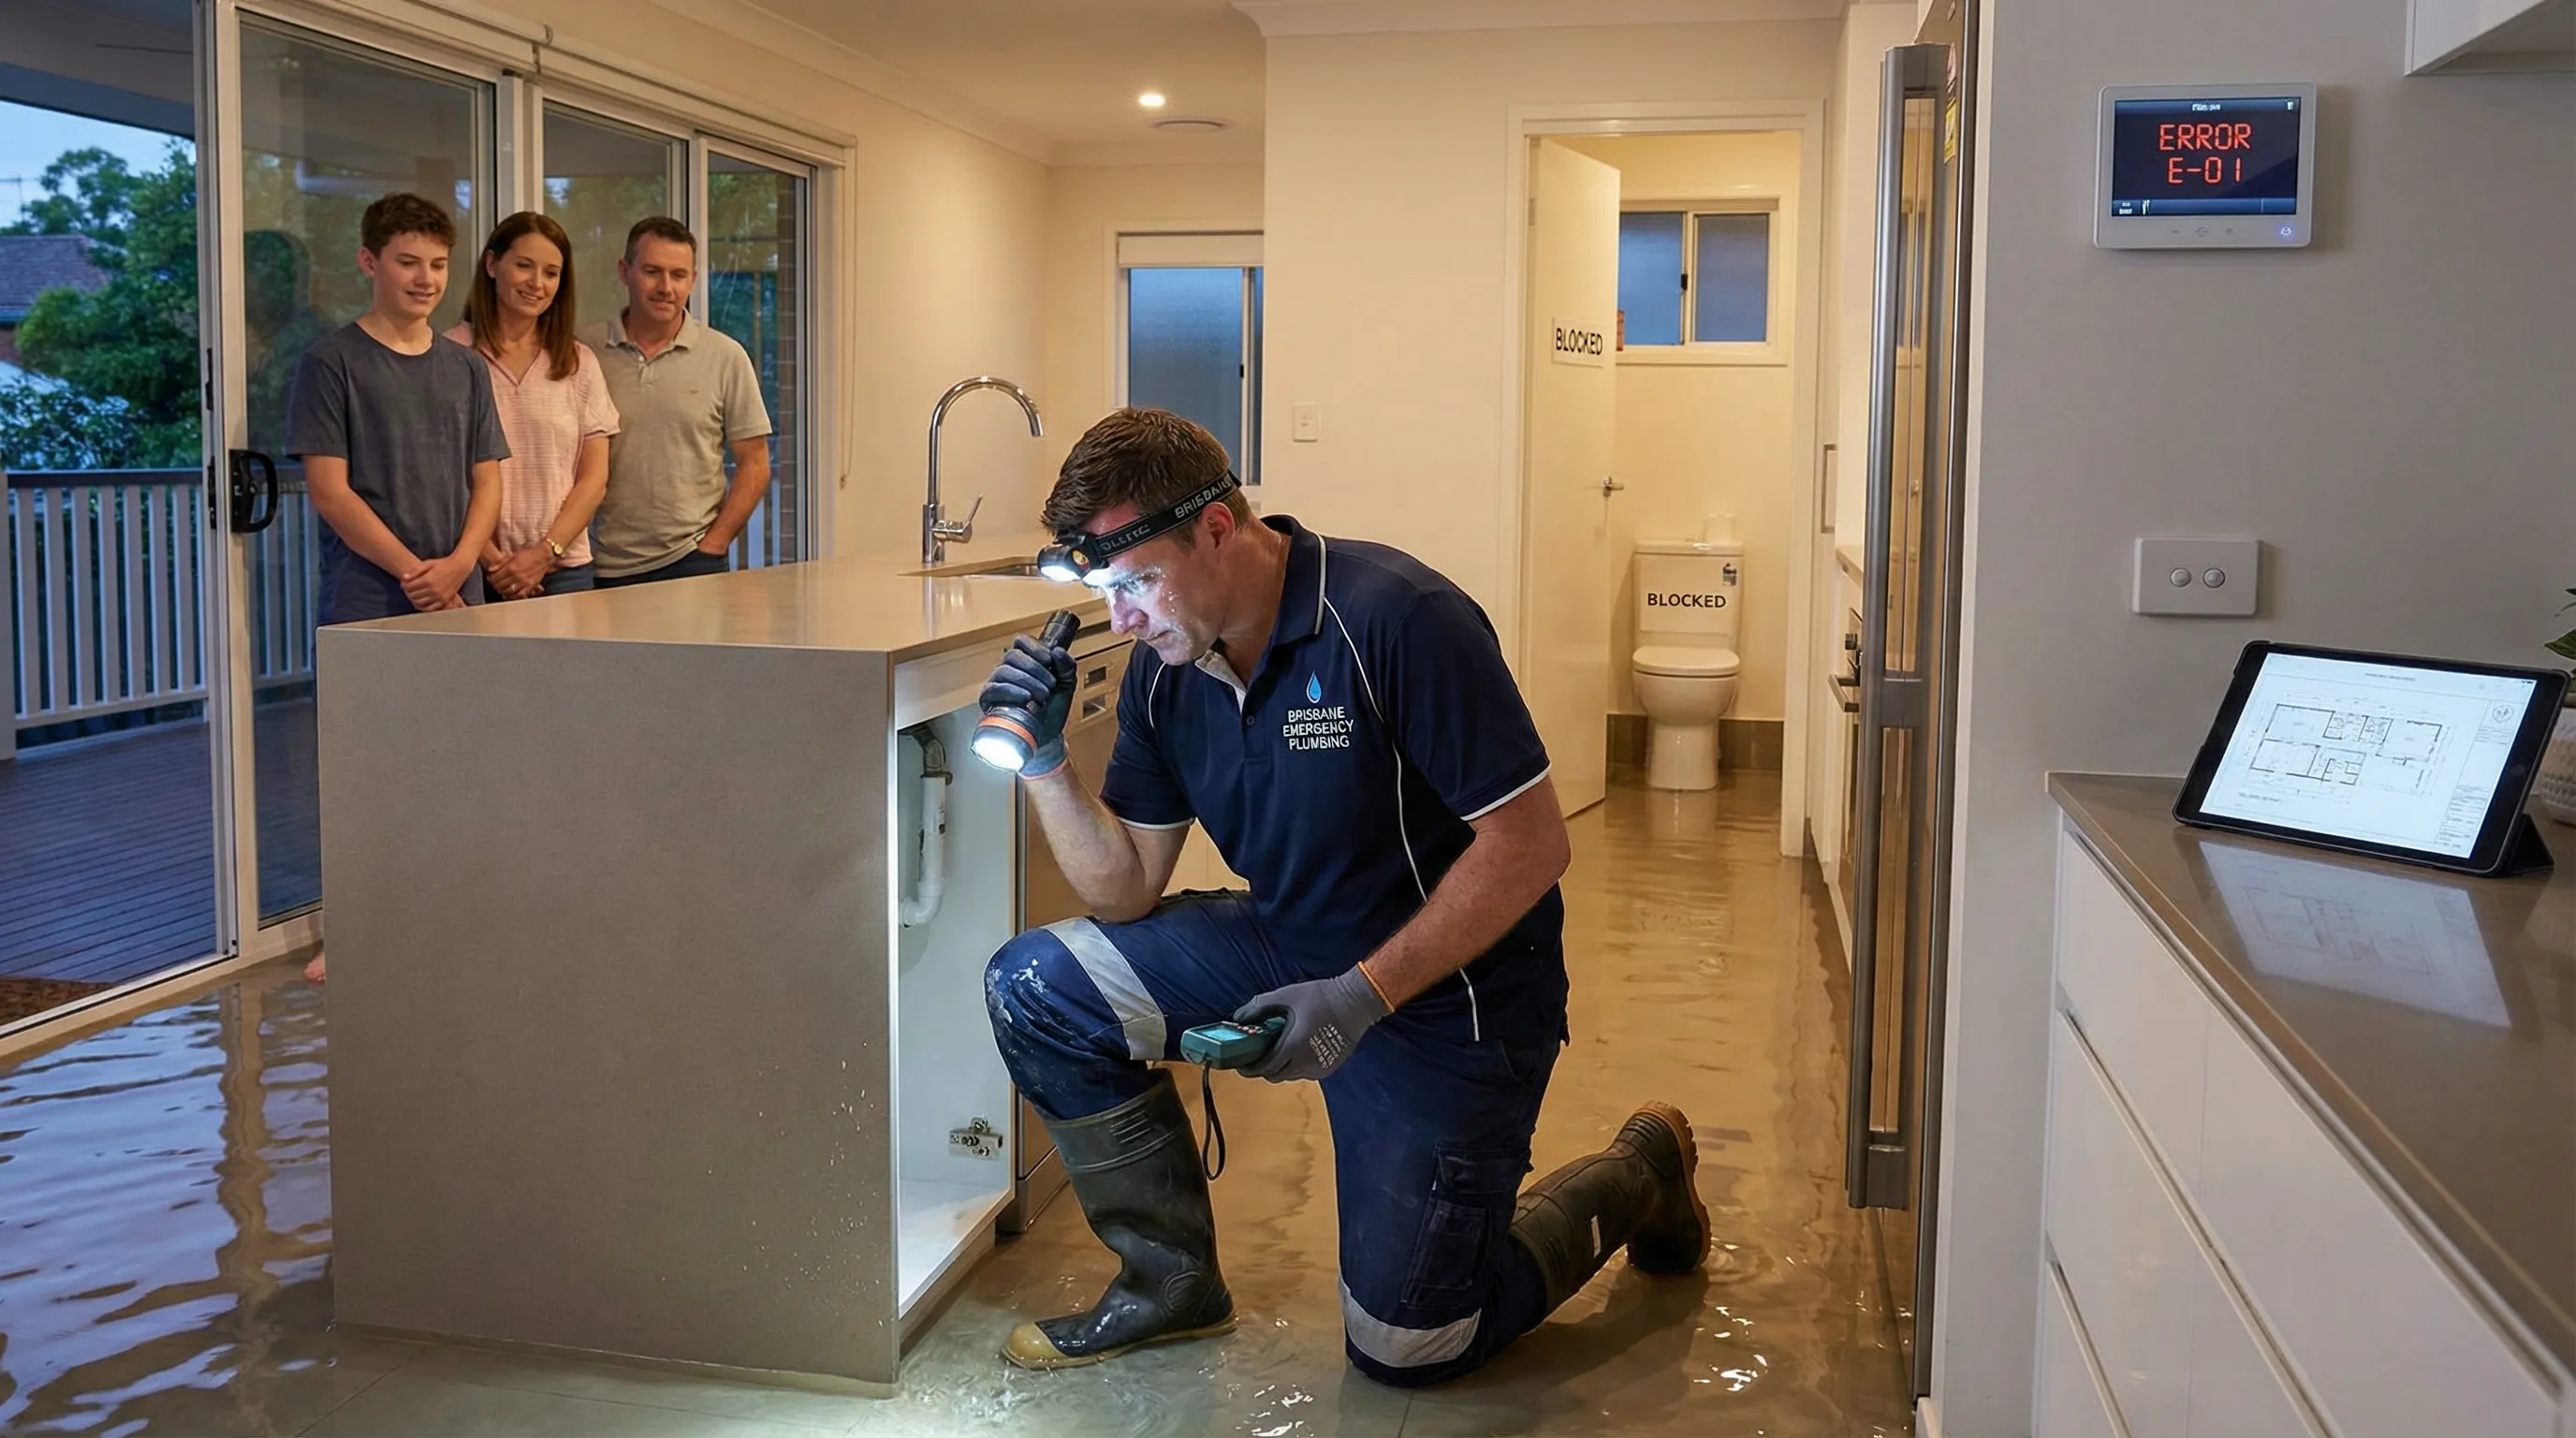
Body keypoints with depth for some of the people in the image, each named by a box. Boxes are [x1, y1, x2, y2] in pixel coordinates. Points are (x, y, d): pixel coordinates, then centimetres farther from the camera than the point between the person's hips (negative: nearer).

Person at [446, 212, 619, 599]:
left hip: (563, 570, 2)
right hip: (474, 569, -2)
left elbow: (594, 478, 6)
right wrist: (489, 558, -11)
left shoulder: (580, 364, 10)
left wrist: (544, 553, -6)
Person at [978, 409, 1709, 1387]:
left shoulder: (1395, 620, -26)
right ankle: (1171, 1281, 8)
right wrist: (1046, 759, -14)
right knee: (1034, 985, -9)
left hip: (1445, 995, -6)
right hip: (1289, 947, 7)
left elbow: (1530, 844, -25)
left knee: (1402, 1349, 0)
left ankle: (1633, 1178, 25)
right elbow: (1126, 890, 1)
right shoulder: (1165, 669, -5)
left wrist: (1364, 995, -30)